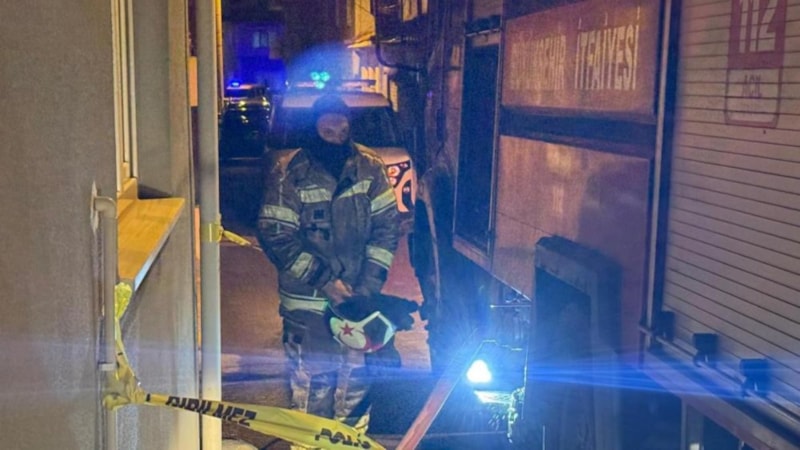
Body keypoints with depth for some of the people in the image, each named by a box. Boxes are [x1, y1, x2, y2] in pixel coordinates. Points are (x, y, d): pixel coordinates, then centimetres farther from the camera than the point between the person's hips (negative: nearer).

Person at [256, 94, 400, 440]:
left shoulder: (369, 168, 0)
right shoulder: (288, 174, -8)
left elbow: (386, 227, 1)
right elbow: (275, 237, -11)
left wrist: (370, 283, -9)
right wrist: (324, 281, -15)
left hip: (358, 297, 3)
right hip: (307, 304, -3)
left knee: (356, 383, 15)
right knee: (312, 386, 2)